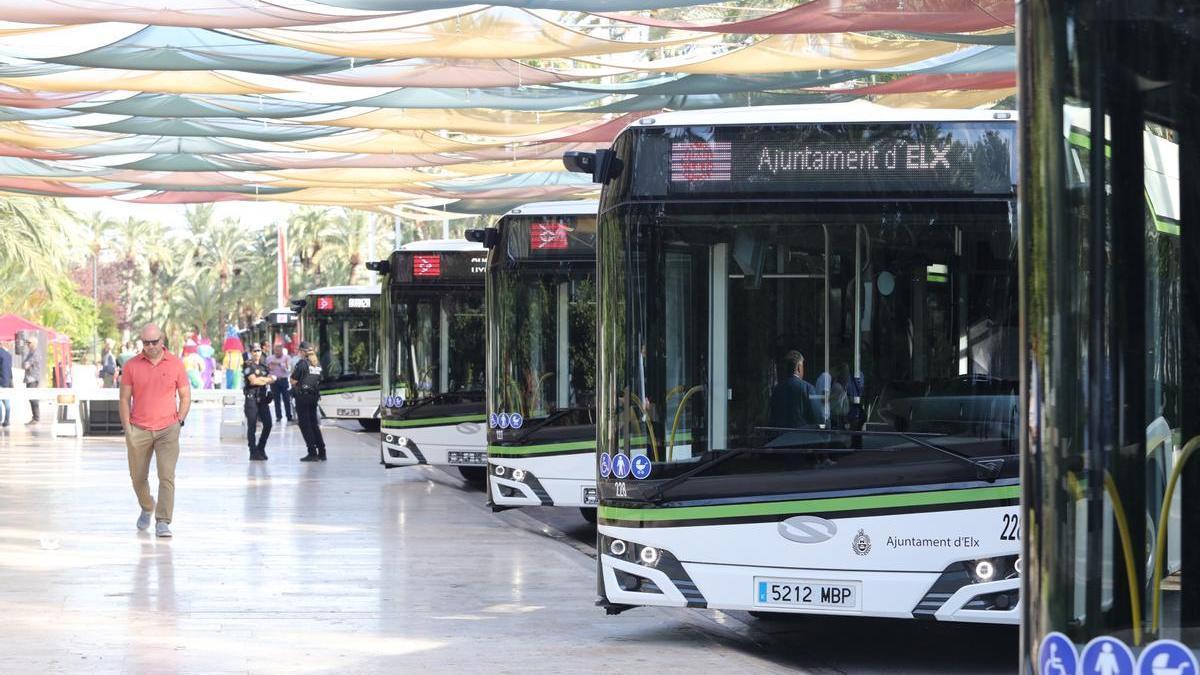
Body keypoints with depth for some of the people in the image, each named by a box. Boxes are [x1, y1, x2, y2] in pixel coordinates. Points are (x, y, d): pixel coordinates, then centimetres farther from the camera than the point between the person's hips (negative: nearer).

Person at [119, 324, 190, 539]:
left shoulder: (175, 364, 2)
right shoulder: (131, 365, 2)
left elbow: (185, 396, 9)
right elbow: (125, 398, 4)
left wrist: (179, 422, 0)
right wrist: (127, 428, -2)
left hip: (168, 429, -1)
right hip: (139, 430, 1)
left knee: (167, 476, -12)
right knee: (138, 477, 11)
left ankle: (163, 522, -11)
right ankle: (146, 509, 38)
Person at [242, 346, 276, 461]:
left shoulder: (264, 366, 17)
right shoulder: (248, 365, -2)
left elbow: (272, 379, 5)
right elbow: (253, 380, -14)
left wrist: (260, 379, -10)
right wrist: (266, 379, 0)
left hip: (263, 398, 6)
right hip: (252, 398, -6)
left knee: (268, 424, 3)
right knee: (252, 426, -5)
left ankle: (260, 449, 17)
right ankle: (253, 453, -3)